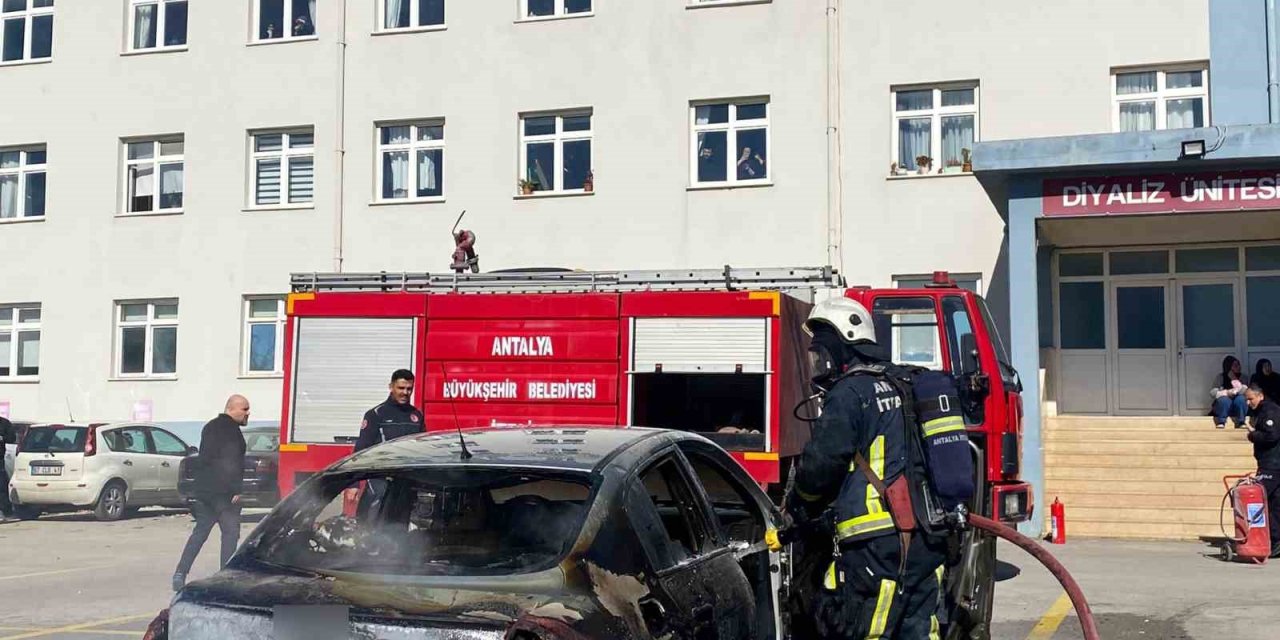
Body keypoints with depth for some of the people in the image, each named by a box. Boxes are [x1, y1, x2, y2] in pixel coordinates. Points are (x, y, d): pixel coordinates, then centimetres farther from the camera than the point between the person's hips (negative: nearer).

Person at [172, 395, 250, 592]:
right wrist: (235, 490, -18)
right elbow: (231, 464, -20)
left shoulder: (210, 427, 18)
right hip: (223, 492, -9)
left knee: (200, 532, 13)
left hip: (203, 490, 9)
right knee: (230, 532, -3)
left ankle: (180, 573, 10)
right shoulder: (230, 430, -12)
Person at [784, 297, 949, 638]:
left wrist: (795, 504, 7)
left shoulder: (849, 393, -8)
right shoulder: (898, 385, 20)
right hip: (926, 541, 9)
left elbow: (822, 461, -12)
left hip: (878, 544, -9)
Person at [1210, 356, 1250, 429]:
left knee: (1240, 398, -30)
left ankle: (1241, 423, -23)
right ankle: (1221, 423, -27)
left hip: (1238, 408, 1)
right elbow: (1212, 392, -11)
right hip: (1222, 406, -1)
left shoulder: (1243, 377, 4)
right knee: (1224, 399, -33)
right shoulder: (1220, 377, -1)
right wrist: (1227, 392, -25)